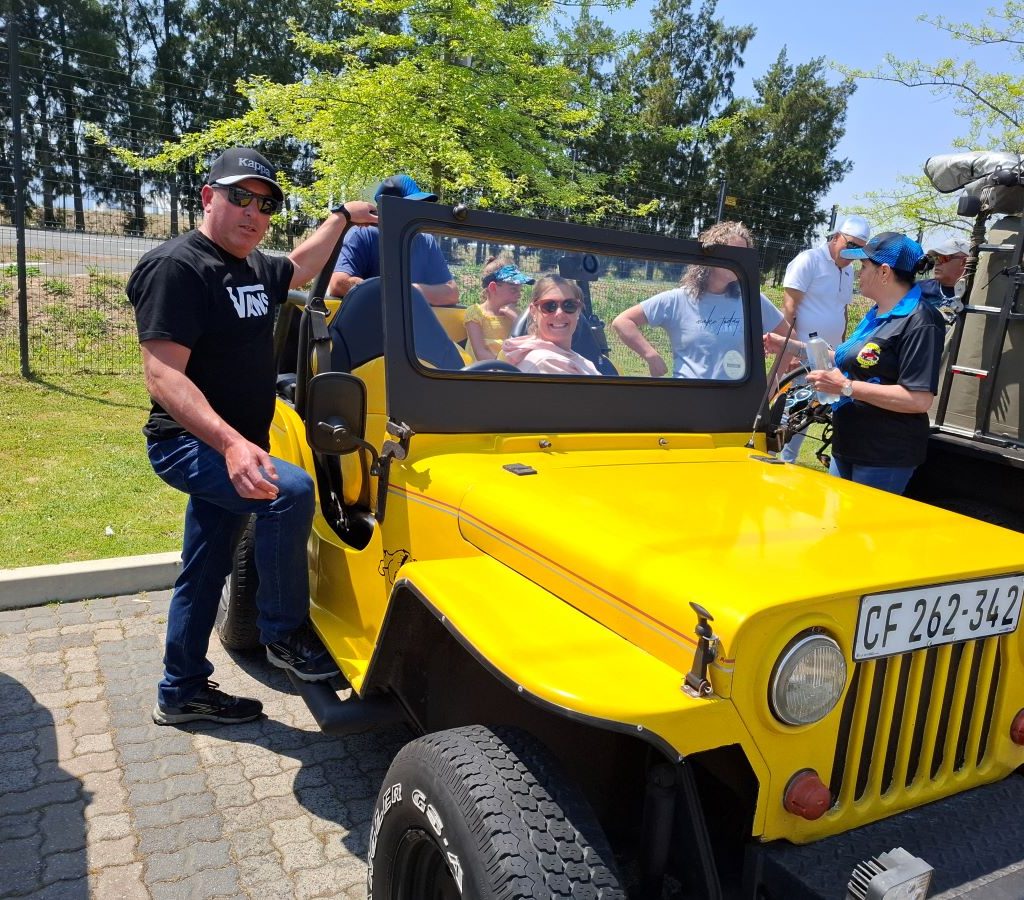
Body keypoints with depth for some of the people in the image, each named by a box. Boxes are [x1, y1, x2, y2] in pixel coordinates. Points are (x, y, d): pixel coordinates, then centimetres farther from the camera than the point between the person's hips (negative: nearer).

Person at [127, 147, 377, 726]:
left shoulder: (254, 266, 9)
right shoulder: (176, 267, -17)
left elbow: (299, 268, 34)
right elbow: (163, 376, -26)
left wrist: (342, 217, 31)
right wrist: (230, 442, -40)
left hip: (233, 449, 9)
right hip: (189, 444, -9)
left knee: (205, 574, 15)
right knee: (291, 491, -31)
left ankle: (182, 691, 30)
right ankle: (285, 634, -12)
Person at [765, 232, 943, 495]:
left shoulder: (919, 322, -17)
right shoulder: (877, 314, 13)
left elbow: (920, 400, -24)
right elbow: (851, 361, 24)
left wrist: (846, 387, -23)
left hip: (884, 459, -9)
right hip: (847, 448, 9)